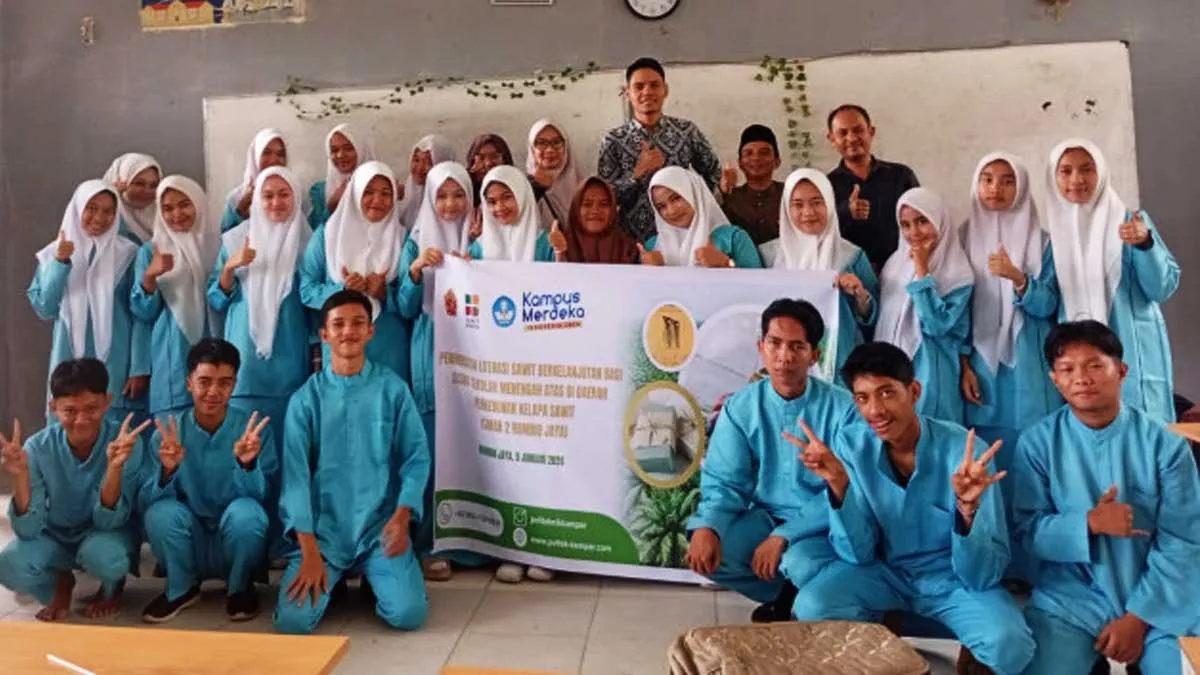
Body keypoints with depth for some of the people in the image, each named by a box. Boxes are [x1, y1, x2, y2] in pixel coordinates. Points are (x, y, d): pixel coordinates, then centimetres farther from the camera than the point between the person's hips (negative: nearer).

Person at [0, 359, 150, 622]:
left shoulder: (126, 440, -25)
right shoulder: (38, 447, -19)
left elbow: (107, 521, -26)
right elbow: (28, 530, -21)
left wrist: (115, 467, -42)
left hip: (108, 532, -2)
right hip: (55, 536, 2)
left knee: (101, 553, -35)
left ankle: (113, 588, 3)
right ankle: (60, 584, 9)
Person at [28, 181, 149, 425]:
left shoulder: (128, 254, -1)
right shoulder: (54, 254, 7)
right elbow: (44, 310, 2)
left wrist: (140, 369, -9)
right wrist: (60, 264, -10)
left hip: (118, 367, -2)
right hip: (70, 367, 2)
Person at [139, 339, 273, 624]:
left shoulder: (254, 430, -11)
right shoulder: (168, 434, -7)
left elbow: (263, 499, -15)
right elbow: (146, 503, -11)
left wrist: (247, 464, -34)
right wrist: (167, 471, -30)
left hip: (237, 547, -1)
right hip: (189, 549, 1)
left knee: (245, 511, -32)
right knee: (162, 511, -27)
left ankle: (239, 587, -1)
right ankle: (181, 588, 2)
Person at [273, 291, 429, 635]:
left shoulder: (393, 389, 0)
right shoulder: (306, 398, -1)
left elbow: (417, 457, 0)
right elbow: (295, 474, -5)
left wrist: (402, 515, -17)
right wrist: (309, 551, -13)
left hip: (381, 527, 0)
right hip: (324, 529, 1)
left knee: (408, 614, -19)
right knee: (292, 620, -17)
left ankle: (374, 575, 16)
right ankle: (332, 577, 17)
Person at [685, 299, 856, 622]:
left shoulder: (843, 408, -14)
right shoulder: (740, 408, -5)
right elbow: (724, 482, -6)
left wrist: (782, 537, -27)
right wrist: (708, 527, -29)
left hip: (822, 525, -3)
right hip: (765, 517, 4)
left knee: (803, 564, -35)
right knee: (703, 548, -22)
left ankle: (790, 600, 5)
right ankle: (790, 595, 4)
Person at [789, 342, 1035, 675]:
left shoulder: (964, 450, -21)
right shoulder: (850, 444, -13)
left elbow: (982, 576, -21)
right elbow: (857, 555, -12)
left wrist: (967, 507, -40)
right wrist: (838, 484, -28)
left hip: (952, 578, -2)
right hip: (883, 572, 2)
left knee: (1008, 645, -30)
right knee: (811, 607, -25)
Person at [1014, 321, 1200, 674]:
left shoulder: (1165, 444, -5)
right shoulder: (1038, 442, -5)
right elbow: (1028, 528, -5)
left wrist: (1137, 618, -11)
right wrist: (1088, 523, -24)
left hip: (1158, 598, 0)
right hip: (1070, 596, 0)